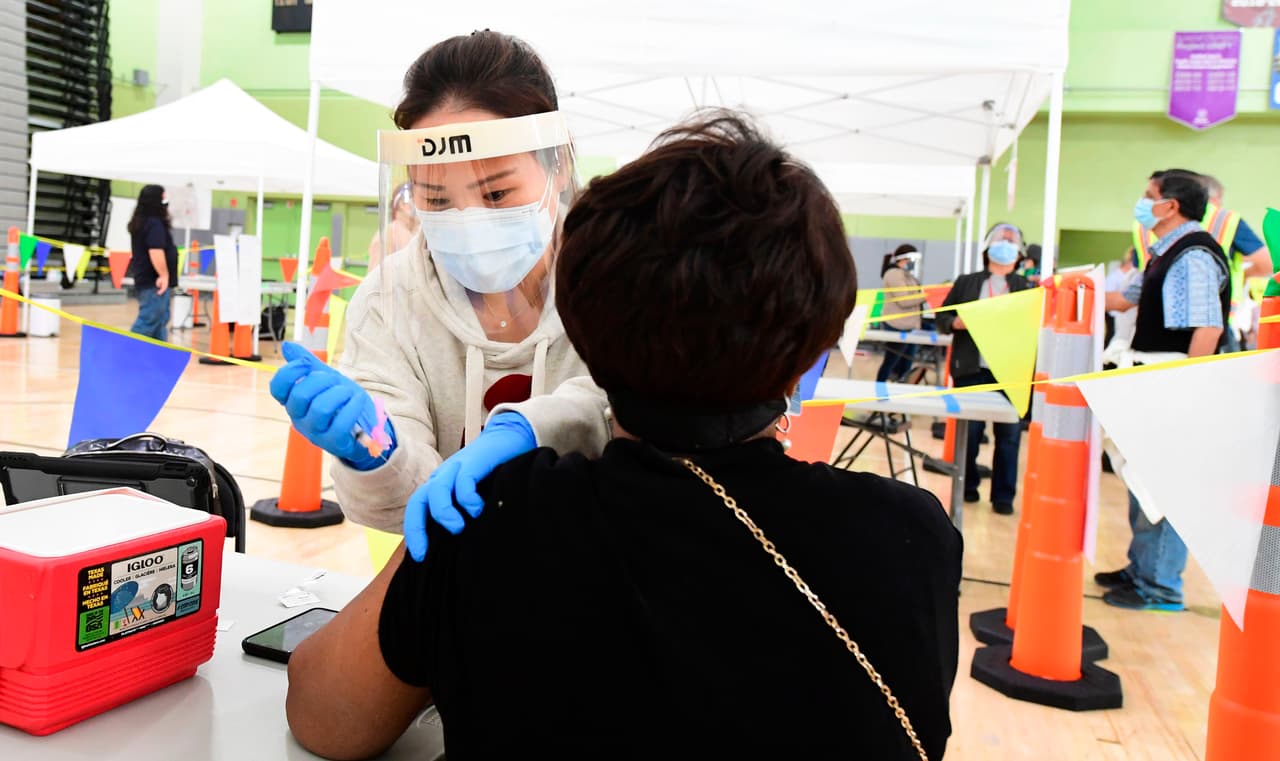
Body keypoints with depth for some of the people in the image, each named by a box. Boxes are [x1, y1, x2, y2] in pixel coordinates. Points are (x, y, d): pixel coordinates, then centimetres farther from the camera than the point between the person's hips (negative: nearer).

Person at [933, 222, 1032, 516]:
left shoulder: (1028, 287, 11)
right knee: (968, 431, 6)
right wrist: (959, 322, -10)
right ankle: (966, 487, 23)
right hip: (971, 369, 0)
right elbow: (942, 318, 10)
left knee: (1008, 434, 1)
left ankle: (1003, 495, 9)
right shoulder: (966, 282, 12)